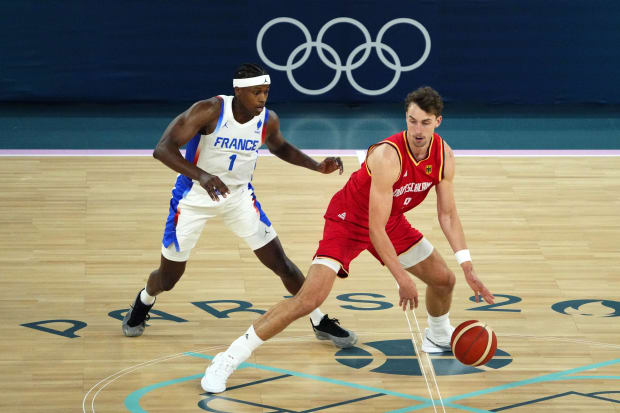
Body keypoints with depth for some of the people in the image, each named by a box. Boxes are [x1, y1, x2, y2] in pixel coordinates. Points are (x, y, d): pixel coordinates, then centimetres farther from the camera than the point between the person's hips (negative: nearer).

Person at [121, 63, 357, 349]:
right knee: (168, 278, 6)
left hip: (239, 196, 3)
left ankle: (320, 323, 16)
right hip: (195, 197, -3)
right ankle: (143, 302, 42)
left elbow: (279, 147, 13)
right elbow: (163, 148, -34)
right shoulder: (209, 111, -28)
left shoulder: (268, 120, -12)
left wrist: (317, 166, -1)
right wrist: (201, 176, -50)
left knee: (280, 263, -2)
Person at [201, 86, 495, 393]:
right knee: (310, 297, -22)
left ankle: (438, 336, 44)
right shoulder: (388, 157, -35)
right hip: (349, 220, -7)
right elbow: (375, 229, -33)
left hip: (392, 219, 7)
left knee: (444, 279, 8)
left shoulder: (443, 155, -14)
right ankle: (230, 359, -16)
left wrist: (467, 266, -9)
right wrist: (403, 279, -31)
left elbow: (447, 213, -2)